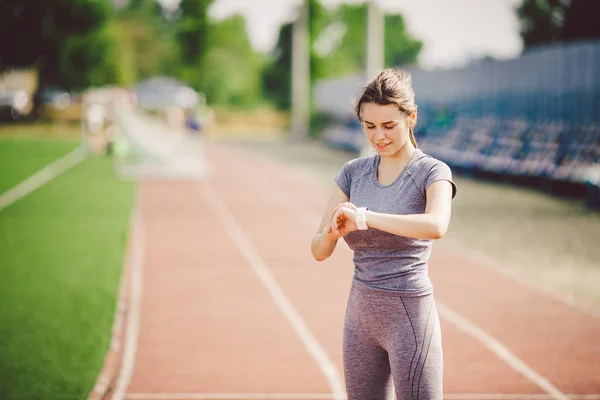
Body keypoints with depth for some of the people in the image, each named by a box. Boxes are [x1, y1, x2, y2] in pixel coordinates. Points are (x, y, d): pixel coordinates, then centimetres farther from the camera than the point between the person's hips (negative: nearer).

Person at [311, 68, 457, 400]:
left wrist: (365, 217, -35)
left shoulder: (432, 172, -7)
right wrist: (332, 231, -21)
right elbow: (318, 251, 2)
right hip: (360, 314, 5)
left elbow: (436, 226, -30)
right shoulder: (354, 173, 7)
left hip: (410, 314, -5)